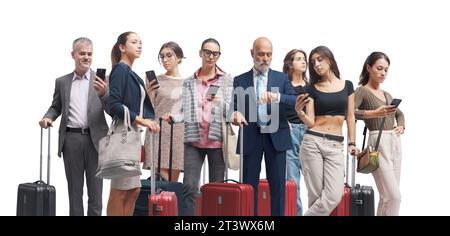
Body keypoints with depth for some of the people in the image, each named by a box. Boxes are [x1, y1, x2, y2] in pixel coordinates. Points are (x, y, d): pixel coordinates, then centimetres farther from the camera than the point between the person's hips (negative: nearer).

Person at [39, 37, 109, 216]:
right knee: (74, 189, 8)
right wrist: (47, 118, -2)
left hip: (95, 138, -2)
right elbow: (56, 107, 19)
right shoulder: (62, 82, 11)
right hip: (71, 139, 2)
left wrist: (104, 94, -21)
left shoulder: (101, 81, 3)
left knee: (95, 190, 3)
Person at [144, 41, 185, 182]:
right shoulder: (156, 81, 4)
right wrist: (149, 95, -15)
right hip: (159, 134, -3)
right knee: (161, 178, -11)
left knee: (173, 180, 3)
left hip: (180, 134, 3)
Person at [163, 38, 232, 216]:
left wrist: (221, 102, -19)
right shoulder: (189, 82, 12)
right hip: (194, 140, 1)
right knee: (189, 187, -8)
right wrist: (174, 117, -8)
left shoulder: (227, 80, 6)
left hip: (217, 139, -1)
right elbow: (186, 111, 12)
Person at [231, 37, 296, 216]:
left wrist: (277, 97, -22)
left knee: (278, 186, 1)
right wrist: (235, 113, -22)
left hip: (276, 138, 0)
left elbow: (296, 101, -3)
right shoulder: (240, 81, 8)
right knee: (249, 186, 1)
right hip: (250, 139, 0)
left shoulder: (282, 78, 9)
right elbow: (234, 106, 2)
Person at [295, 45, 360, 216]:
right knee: (316, 196, -5)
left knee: (334, 196, -13)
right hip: (312, 142, -1)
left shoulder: (347, 85, 11)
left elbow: (350, 116, 14)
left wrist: (352, 142, 6)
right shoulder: (312, 88, 5)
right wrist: (299, 111, -20)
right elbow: (310, 122, -1)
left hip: (335, 145, 2)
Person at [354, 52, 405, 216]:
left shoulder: (387, 95, 19)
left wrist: (401, 126, 15)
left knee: (387, 196, 7)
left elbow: (399, 114, 36)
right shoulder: (362, 91, -2)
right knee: (393, 196, -14)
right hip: (378, 144, -8)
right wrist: (374, 113, -29)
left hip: (395, 143, 8)